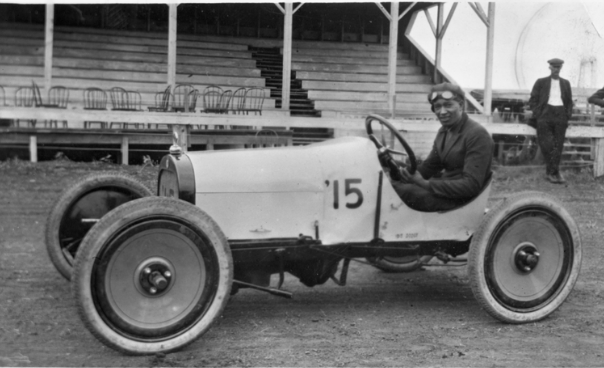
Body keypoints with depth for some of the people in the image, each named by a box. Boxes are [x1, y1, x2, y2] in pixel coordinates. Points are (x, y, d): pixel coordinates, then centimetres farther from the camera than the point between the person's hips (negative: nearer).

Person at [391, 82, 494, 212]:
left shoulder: (477, 135, -16)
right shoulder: (444, 131, 12)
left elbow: (472, 185, -23)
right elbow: (429, 166, 17)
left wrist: (426, 184, -28)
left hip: (461, 200, -9)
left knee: (401, 192, -26)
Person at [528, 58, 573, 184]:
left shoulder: (566, 83, 19)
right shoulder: (541, 82, 12)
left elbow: (569, 102, 21)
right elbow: (533, 100, 8)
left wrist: (568, 116, 6)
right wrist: (537, 115, -4)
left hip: (560, 113, 2)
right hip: (545, 111, -2)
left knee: (558, 144, -8)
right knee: (547, 143, -15)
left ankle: (551, 172, -5)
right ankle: (555, 172, -10)